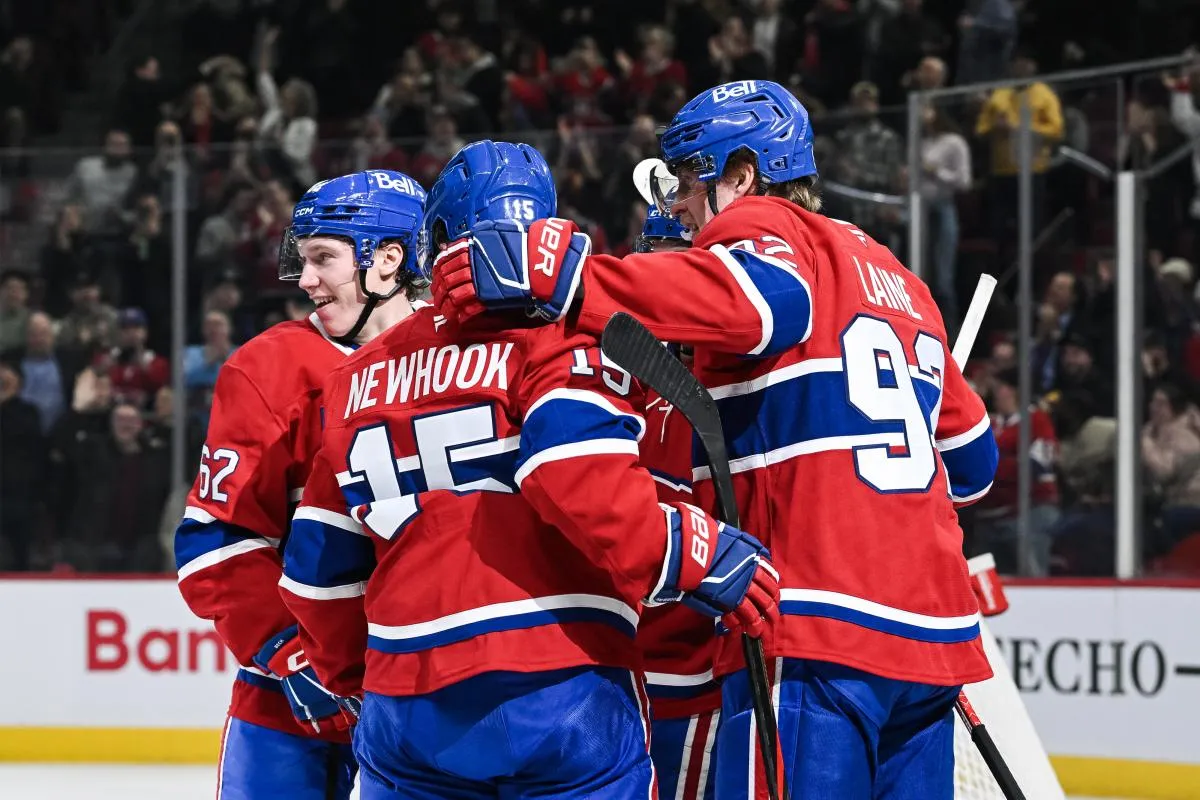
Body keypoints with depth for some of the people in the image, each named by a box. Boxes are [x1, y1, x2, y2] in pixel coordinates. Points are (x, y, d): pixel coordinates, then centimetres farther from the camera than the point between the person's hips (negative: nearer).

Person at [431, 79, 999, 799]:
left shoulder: (768, 230, 1)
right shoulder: (897, 280, 25)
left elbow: (746, 300, -25)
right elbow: (971, 455, 29)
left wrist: (549, 276, -29)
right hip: (932, 637, 8)